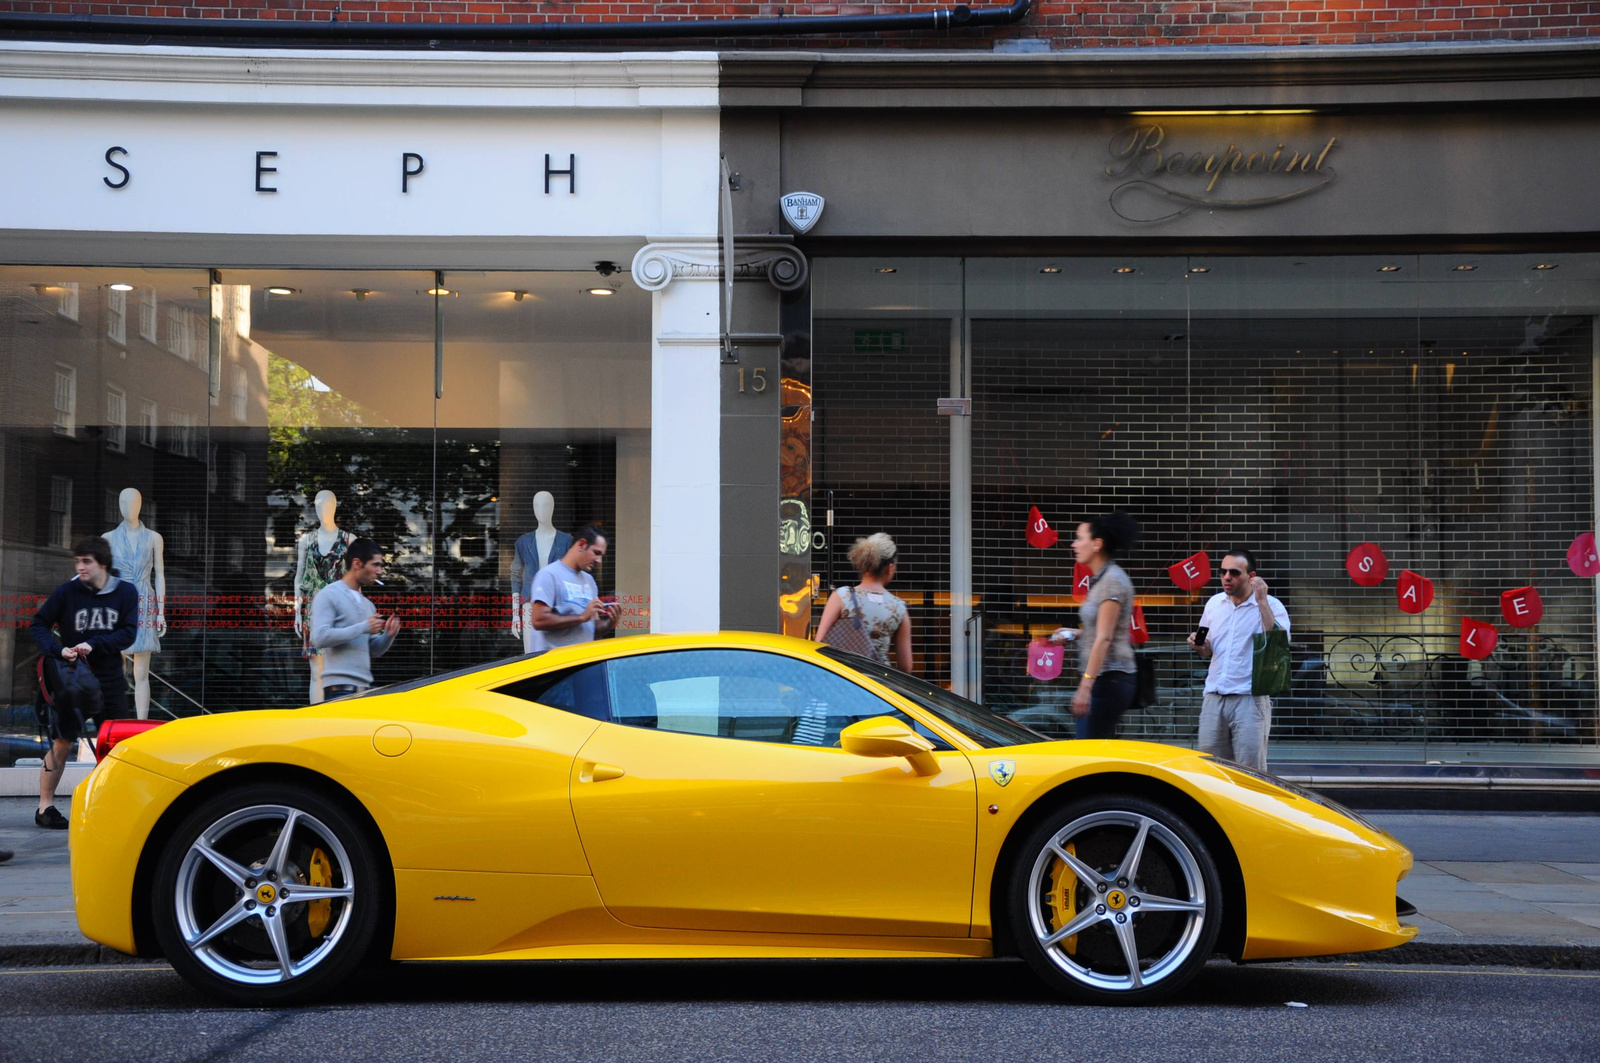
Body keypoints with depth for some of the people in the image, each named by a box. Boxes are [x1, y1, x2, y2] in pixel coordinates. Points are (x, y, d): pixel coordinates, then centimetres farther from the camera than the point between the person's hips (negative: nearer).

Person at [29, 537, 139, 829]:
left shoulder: (126, 593, -4)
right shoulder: (67, 592, -7)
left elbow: (128, 634, -7)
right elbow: (40, 624, -2)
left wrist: (93, 645, -20)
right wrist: (58, 649, -19)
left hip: (110, 680, 2)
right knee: (62, 743, 1)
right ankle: (45, 806, 10)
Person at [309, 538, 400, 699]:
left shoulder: (368, 605, 19)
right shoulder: (328, 595, -3)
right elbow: (320, 637, -16)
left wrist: (388, 635, 0)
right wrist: (363, 628, -15)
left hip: (364, 688, 8)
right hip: (340, 688, -8)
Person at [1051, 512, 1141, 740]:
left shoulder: (1112, 580, -13)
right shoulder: (1101, 579, 16)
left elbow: (1104, 639, -19)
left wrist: (1086, 686, -23)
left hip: (1108, 678, -10)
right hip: (1106, 679, 10)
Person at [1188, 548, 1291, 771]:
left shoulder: (1271, 606, -3)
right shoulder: (1214, 603, 14)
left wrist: (1261, 601, -20)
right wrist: (1199, 645, 1)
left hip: (1250, 700, -5)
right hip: (1214, 697, 5)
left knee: (1250, 773, -6)